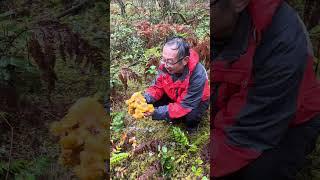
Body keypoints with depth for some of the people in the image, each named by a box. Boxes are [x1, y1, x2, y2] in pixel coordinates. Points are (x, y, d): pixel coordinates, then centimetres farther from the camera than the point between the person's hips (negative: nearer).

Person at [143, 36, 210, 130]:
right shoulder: (165, 65, -25)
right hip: (174, 97, 4)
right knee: (153, 101, -18)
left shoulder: (198, 75, -39)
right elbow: (157, 87, -11)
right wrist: (146, 98, -33)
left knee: (191, 116, -33)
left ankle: (191, 125, 4)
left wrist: (157, 112, -43)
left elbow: (185, 106, -36)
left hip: (196, 101, -4)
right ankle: (173, 117, 8)